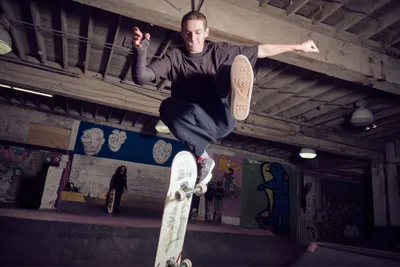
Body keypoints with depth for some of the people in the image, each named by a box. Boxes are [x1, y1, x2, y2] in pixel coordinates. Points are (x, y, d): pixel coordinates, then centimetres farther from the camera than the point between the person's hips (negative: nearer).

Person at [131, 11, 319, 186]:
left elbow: (261, 51, 10)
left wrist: (297, 47, 13)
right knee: (167, 106, -33)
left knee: (229, 67, -21)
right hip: (195, 124, 0)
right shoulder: (174, 57, 1)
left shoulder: (219, 51, 5)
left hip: (222, 118, 0)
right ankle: (203, 159, -21)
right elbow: (141, 77, -12)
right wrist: (140, 50, -30)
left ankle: (237, 97, -58)